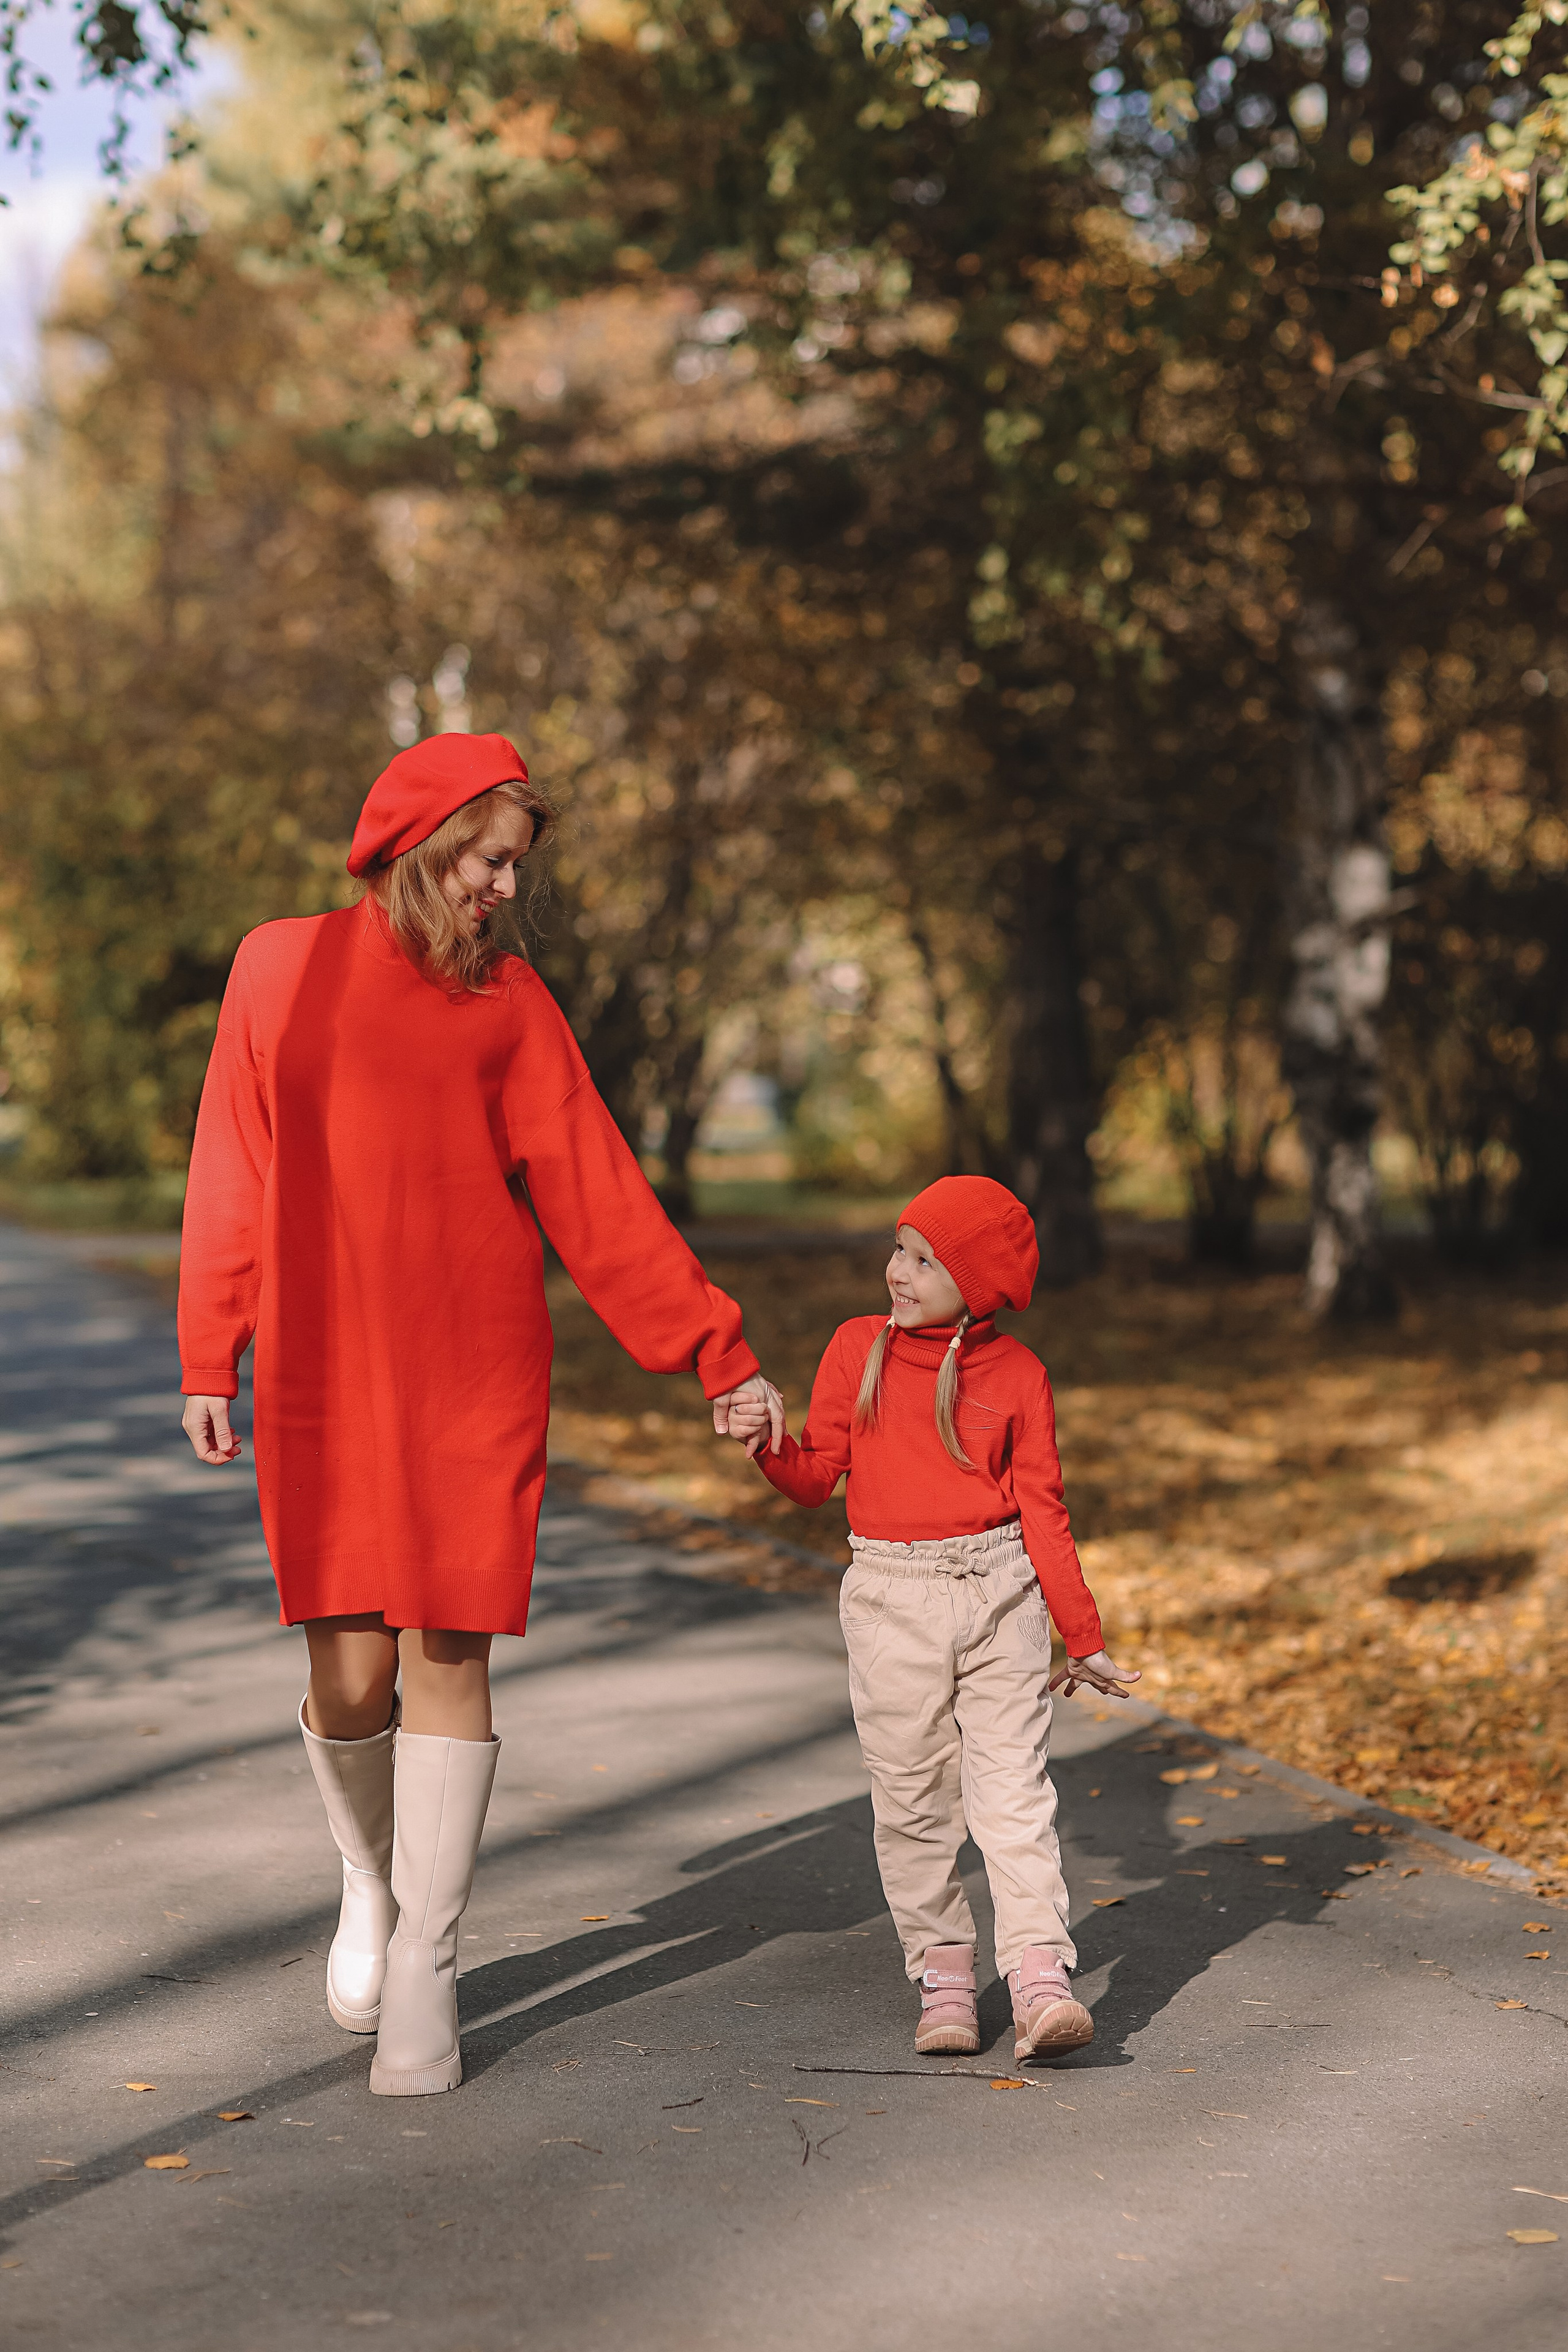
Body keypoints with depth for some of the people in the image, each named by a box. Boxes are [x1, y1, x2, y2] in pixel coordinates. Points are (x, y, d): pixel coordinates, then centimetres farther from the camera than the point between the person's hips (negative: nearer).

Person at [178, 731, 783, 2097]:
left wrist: (718, 1353, -2)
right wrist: (209, 1359, 4)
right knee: (349, 1677, -2)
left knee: (449, 1661, -2)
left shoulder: (509, 1003, 4)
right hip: (321, 1379, 0)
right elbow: (234, 1178, 8)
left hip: (475, 1382, 0)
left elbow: (599, 1195, 2)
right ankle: (372, 1881, 31)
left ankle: (422, 1976, 12)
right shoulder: (280, 969, 6)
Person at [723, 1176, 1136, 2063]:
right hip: (891, 1598, 2)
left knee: (1014, 1787, -7)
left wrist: (1083, 1639, 5)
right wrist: (770, 1444, -15)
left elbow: (1043, 1511, 5)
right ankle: (943, 1975, 14)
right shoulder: (857, 1348, 5)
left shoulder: (1017, 1374, 1)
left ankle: (1042, 1979, -10)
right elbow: (820, 1474, 7)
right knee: (913, 1797, 4)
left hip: (999, 1591, -2)